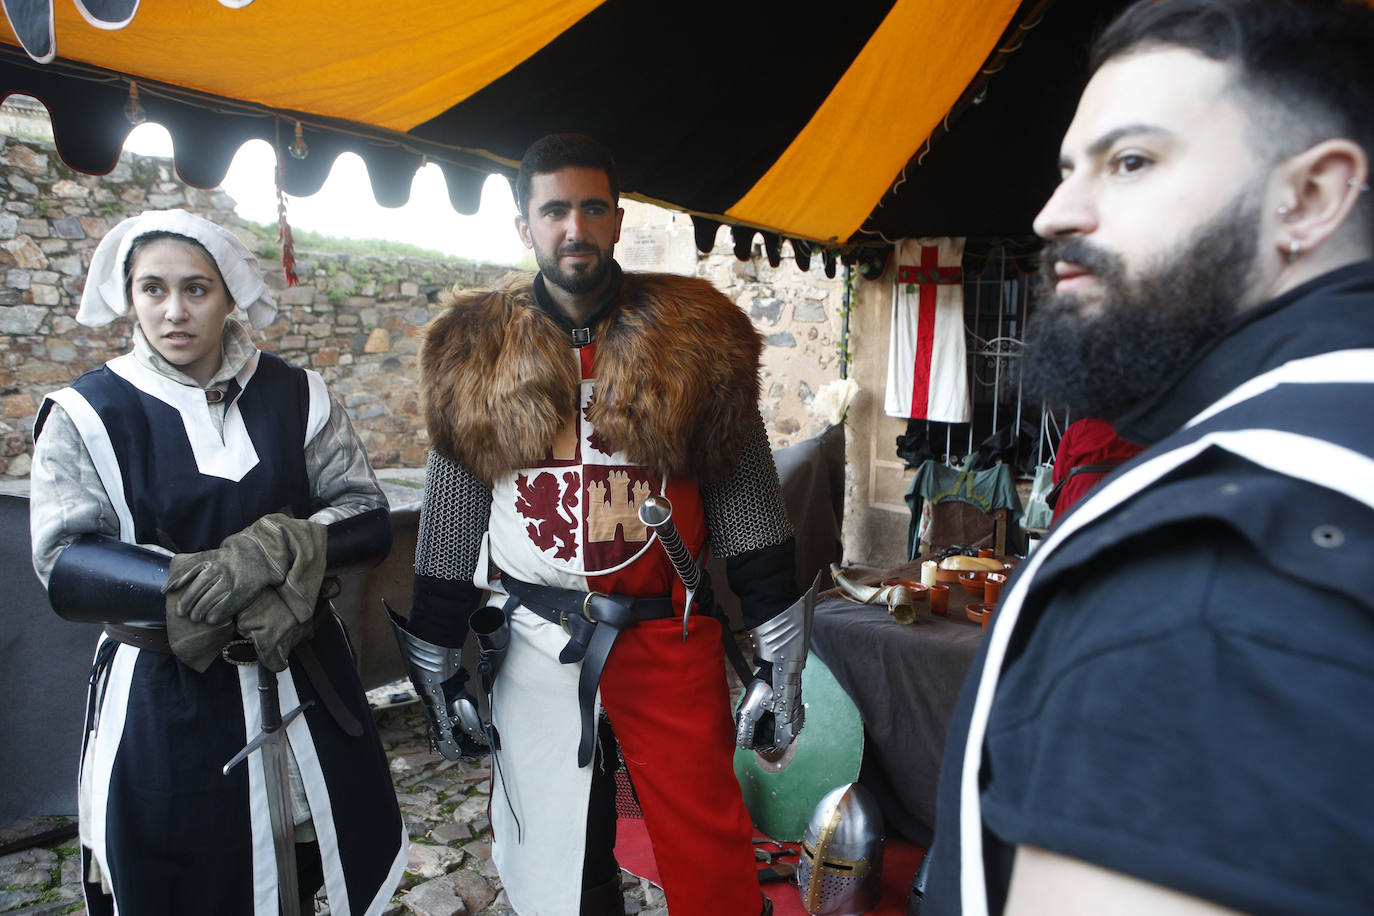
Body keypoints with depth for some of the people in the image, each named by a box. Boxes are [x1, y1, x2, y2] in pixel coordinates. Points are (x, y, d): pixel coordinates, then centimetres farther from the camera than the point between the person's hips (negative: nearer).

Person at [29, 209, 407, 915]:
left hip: (300, 687, 2)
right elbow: (64, 567, -13)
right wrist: (209, 584, -25)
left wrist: (283, 545, -24)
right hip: (161, 705, -1)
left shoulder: (296, 397, 0)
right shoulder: (85, 415, -3)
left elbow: (369, 523, -5)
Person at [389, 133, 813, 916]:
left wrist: (783, 658, -2)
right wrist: (438, 667, 9)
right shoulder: (478, 355, 2)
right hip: (536, 646, 2)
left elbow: (747, 508, -1)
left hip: (672, 642, -1)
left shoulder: (696, 339, -3)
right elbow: (450, 529, 7)